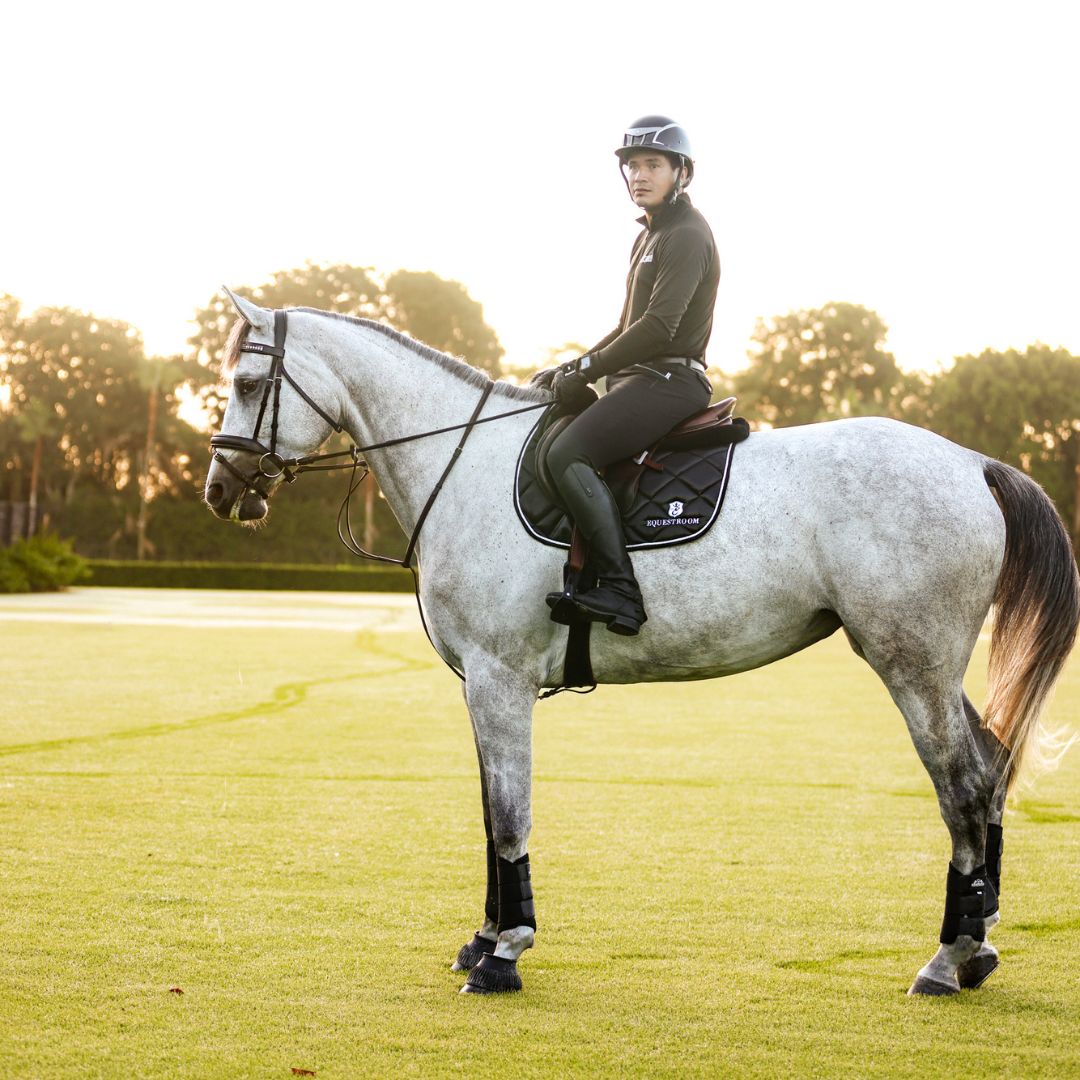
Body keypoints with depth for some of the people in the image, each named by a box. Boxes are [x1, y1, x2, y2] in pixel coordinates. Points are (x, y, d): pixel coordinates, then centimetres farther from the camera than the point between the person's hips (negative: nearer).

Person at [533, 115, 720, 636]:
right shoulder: (649, 237, 22)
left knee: (566, 454, -28)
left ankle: (621, 592, -33)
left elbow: (659, 326, -20)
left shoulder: (687, 236, -10)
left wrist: (586, 369, -15)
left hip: (670, 380, -11)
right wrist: (571, 369, 13)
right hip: (638, 379, 11)